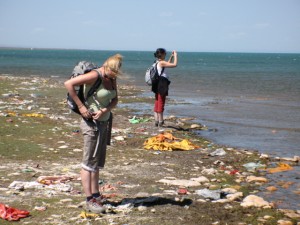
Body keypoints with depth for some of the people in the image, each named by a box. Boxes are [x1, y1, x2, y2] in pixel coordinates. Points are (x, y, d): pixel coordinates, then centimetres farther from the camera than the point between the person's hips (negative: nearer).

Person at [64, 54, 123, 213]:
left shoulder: (111, 78, 4)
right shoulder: (95, 75, -19)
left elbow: (115, 100, 7)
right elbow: (68, 84, -25)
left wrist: (105, 110, -14)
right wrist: (81, 106, -23)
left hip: (103, 122, 9)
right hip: (91, 123, -9)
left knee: (98, 162, 16)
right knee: (89, 162, -5)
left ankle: (96, 195, 27)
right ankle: (90, 201, -2)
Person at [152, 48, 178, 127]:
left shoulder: (157, 63, 12)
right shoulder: (162, 62, -16)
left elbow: (168, 64, 30)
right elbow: (174, 64, -20)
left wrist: (171, 57, 25)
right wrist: (175, 55, -8)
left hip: (158, 84, 9)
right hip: (162, 84, -9)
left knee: (157, 102, 11)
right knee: (161, 102, -5)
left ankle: (156, 120, 14)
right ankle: (160, 121, -2)